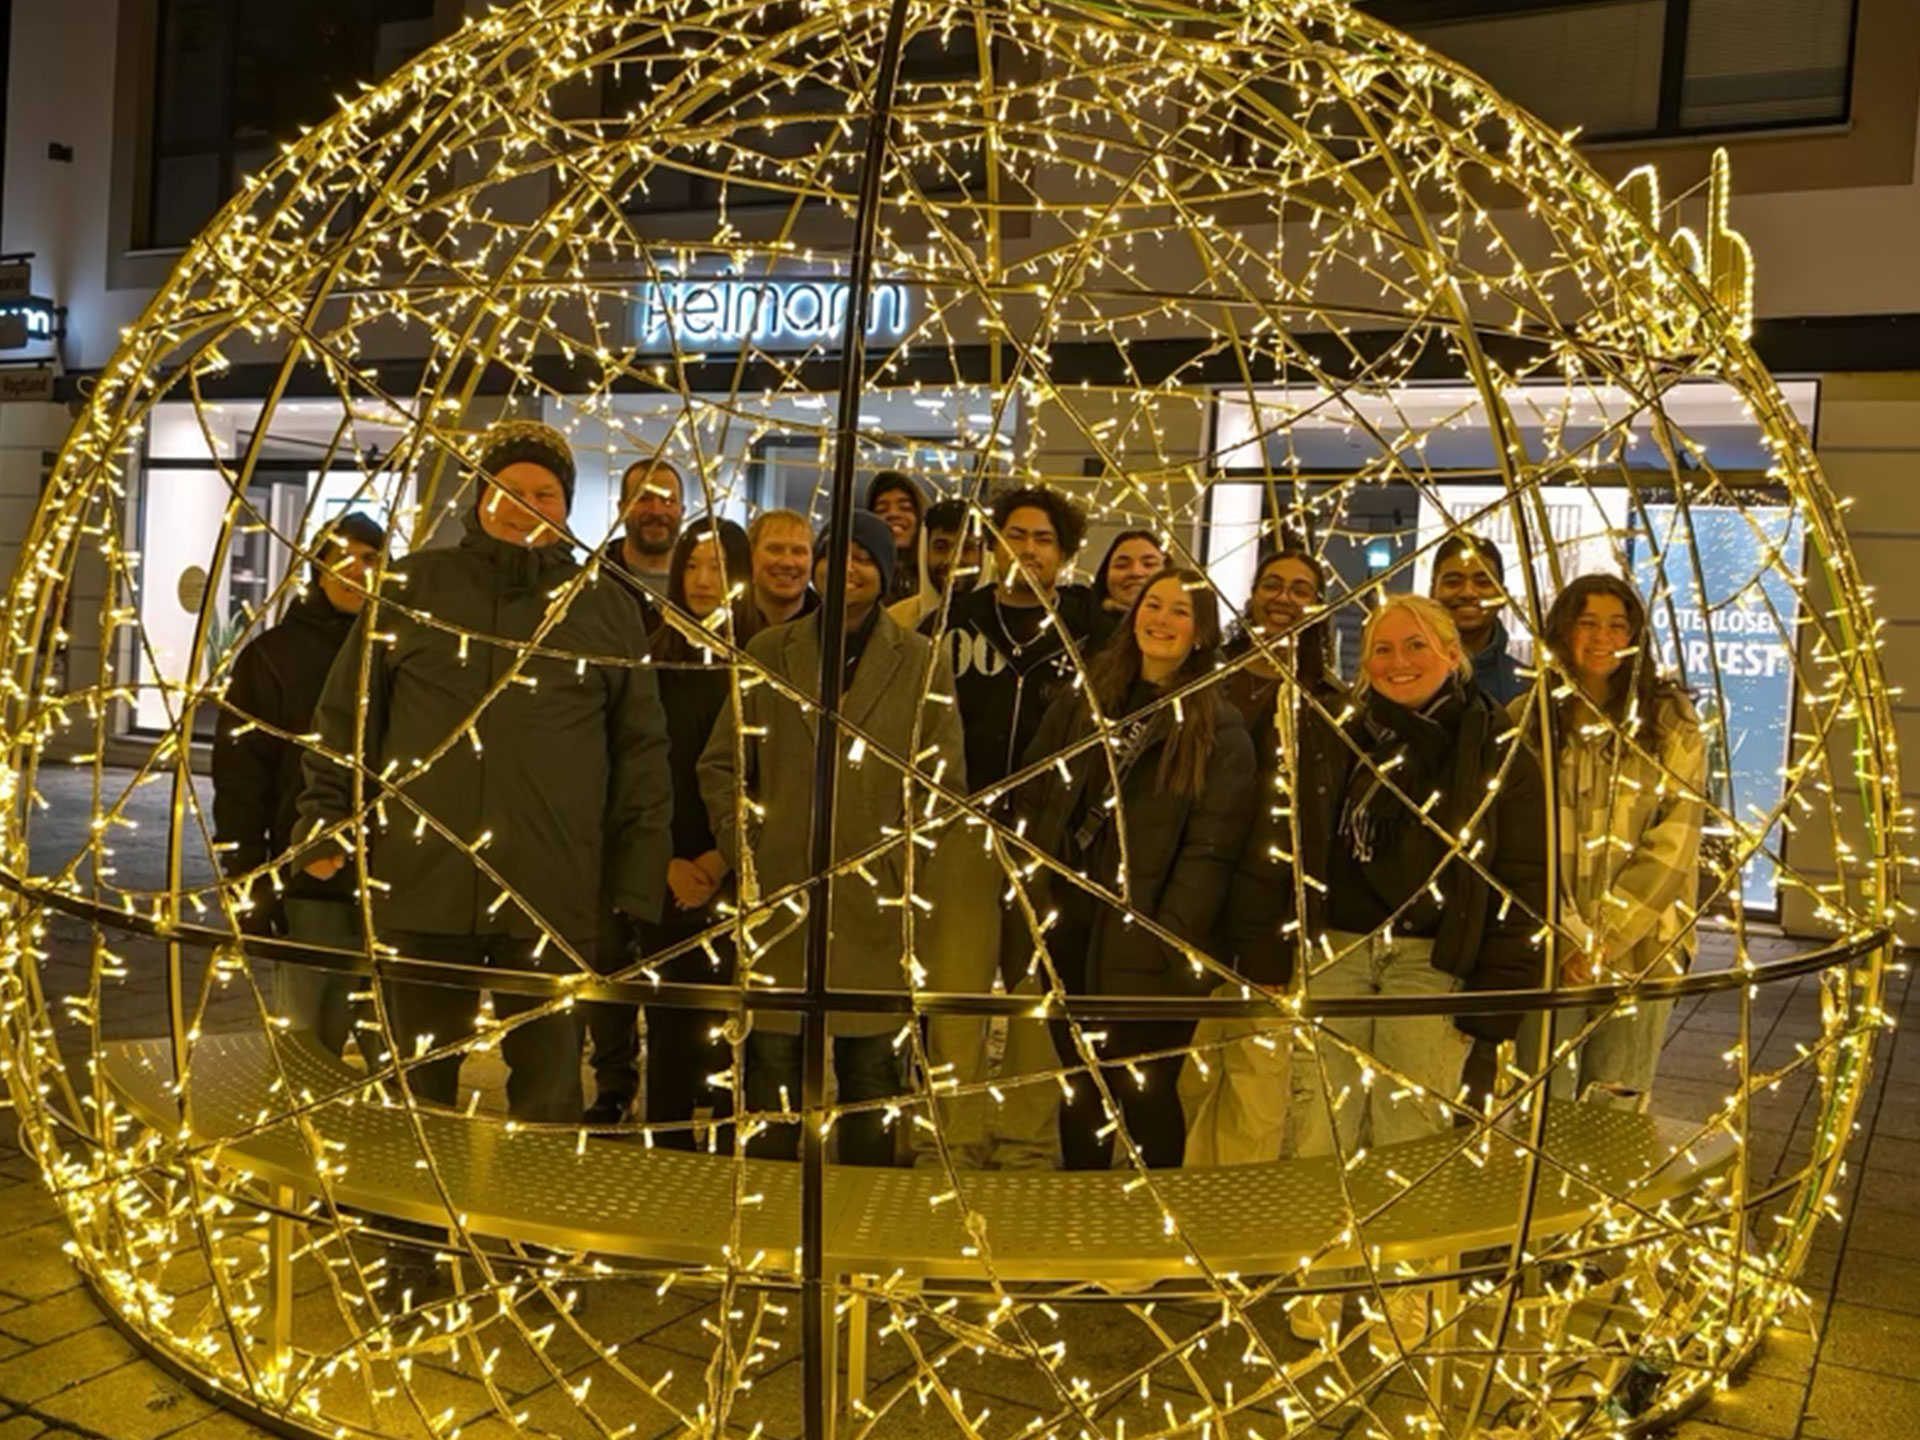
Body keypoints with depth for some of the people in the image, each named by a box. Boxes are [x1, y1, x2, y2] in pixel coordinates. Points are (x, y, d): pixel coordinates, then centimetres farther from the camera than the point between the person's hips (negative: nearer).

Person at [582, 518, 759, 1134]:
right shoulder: (649, 658, 3)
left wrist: (719, 860, -10)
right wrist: (666, 863, -9)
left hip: (724, 878, -1)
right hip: (648, 871, 1)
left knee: (698, 1023, 1)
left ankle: (671, 1144, 13)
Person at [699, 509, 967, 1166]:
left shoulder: (923, 663, 4)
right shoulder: (768, 652, 8)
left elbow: (945, 784, 2)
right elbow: (719, 765, 11)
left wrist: (919, 887, -4)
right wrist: (743, 850, 0)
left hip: (876, 907, -1)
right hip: (779, 901, 1)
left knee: (871, 1076, 7)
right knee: (772, 1069, 7)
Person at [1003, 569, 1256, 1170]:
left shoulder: (1221, 731, -4)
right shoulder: (1080, 703, 10)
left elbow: (1209, 848, -10)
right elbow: (1029, 802, 9)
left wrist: (1168, 940, -17)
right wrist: (1026, 904, 1)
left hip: (1147, 949, -4)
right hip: (1067, 937, 4)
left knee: (1147, 1095, 4)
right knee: (1081, 1090, 16)